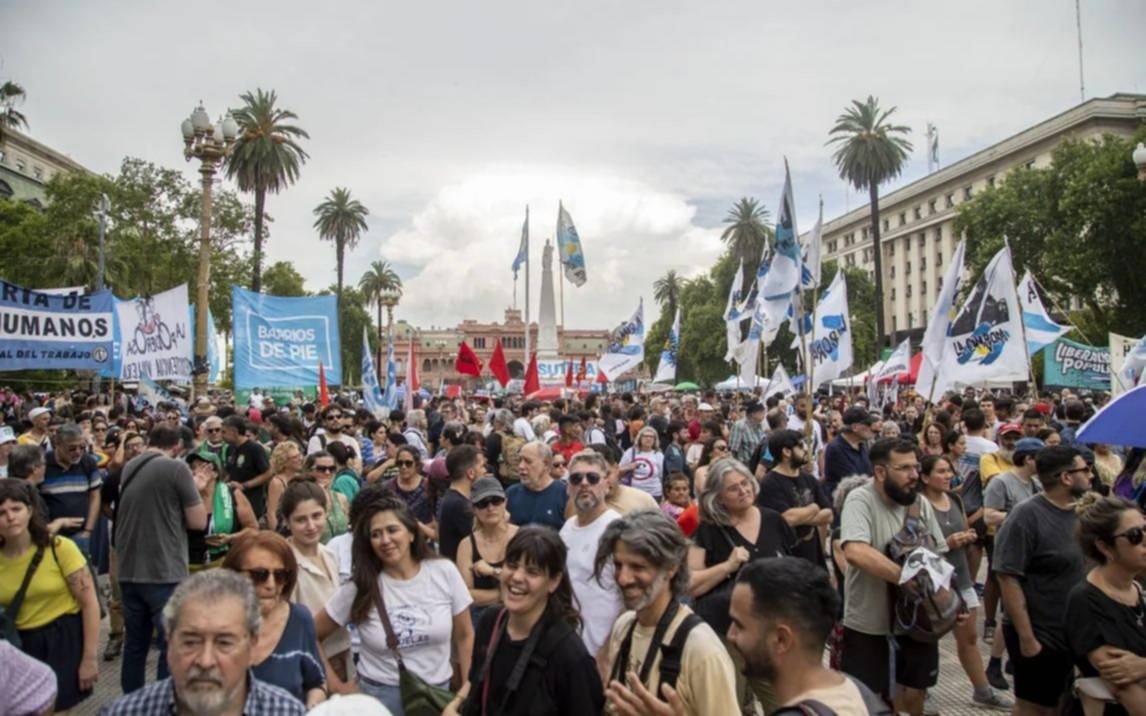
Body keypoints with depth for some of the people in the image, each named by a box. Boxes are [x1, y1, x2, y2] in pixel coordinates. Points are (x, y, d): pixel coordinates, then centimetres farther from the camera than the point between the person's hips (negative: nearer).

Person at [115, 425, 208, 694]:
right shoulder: (177, 468, -11)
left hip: (129, 572, 7)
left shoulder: (127, 468, 9)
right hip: (164, 573, -7)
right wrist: (195, 490, 7)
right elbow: (198, 521, -9)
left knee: (134, 643, 17)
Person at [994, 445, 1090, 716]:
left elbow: (1088, 567, 15)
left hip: (1075, 633, 7)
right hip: (1040, 635, -7)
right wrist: (1026, 638, -21)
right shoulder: (1026, 515, -18)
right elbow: (1009, 579, -20)